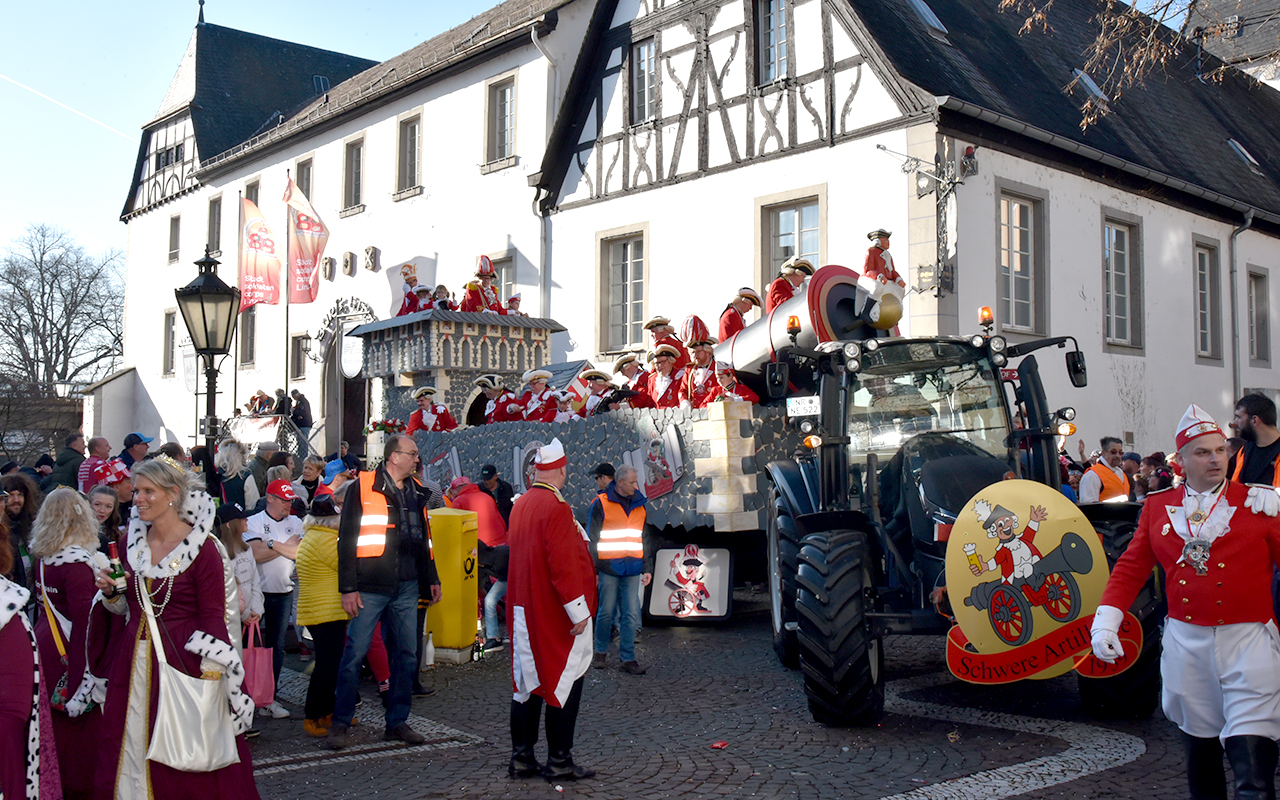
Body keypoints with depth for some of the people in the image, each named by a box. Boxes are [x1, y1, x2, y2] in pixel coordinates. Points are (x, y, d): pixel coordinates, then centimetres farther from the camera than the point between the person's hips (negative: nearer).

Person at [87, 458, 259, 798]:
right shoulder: (131, 540, 7)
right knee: (130, 753, 10)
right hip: (133, 661, 6)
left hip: (183, 658, -5)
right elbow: (127, 606, 18)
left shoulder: (202, 547, -11)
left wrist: (210, 677, -16)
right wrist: (110, 593, -4)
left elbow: (214, 617, -11)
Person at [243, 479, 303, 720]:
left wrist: (273, 544, -16)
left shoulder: (295, 523, 10)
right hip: (258, 591, -4)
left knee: (277, 647, 5)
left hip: (284, 593, 4)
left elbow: (300, 552, -5)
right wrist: (287, 546, -8)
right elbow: (256, 554, -15)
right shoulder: (254, 522, -2)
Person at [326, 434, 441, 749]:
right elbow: (347, 540, -6)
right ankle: (340, 722, 8)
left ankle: (397, 721, 19)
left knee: (405, 655, 8)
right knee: (355, 653, -3)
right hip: (371, 587, -6)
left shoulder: (416, 491, 14)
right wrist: (348, 588, -10)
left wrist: (431, 578, 20)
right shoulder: (362, 488, -5)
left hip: (407, 587, 6)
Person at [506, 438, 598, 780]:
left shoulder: (520, 505, 8)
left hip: (523, 611, 8)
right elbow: (563, 566, -22)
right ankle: (559, 762, 7)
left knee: (526, 682, 13)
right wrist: (579, 611, -17)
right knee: (563, 684, 2)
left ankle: (522, 758, 18)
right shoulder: (556, 508, -18)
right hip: (556, 615, -8)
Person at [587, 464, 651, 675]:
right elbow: (591, 538, 0)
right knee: (606, 612, 3)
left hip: (632, 569, 4)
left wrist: (648, 568, 14)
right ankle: (600, 652, 21)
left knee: (631, 614, 1)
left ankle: (627, 658, 8)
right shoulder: (601, 503, -3)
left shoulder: (639, 504, 11)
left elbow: (645, 538, 18)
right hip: (609, 568, -4)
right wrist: (591, 569, -4)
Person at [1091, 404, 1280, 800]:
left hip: (1247, 640, -3)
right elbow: (1130, 568, 10)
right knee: (1198, 743, 17)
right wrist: (1106, 620, 2)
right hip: (1185, 642, 3)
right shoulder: (1158, 506, 8)